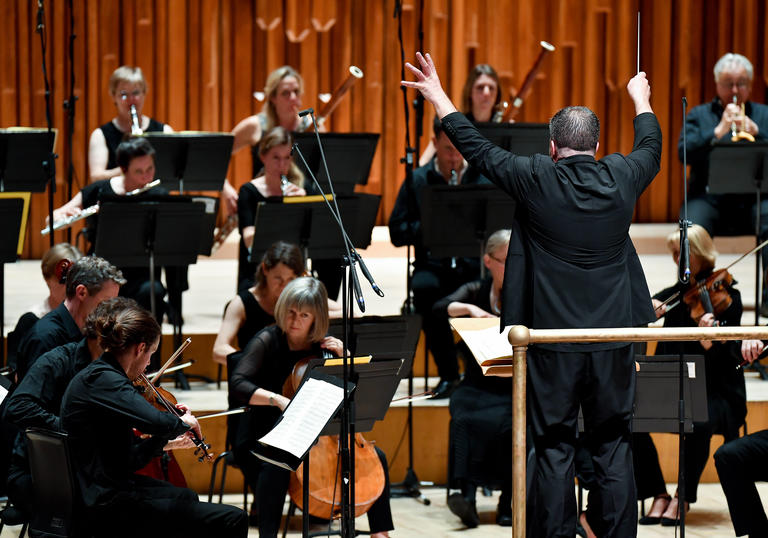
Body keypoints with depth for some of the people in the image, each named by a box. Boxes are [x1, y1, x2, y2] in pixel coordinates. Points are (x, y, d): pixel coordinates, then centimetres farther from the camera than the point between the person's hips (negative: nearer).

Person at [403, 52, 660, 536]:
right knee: (614, 449, 7)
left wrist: (440, 99, 16)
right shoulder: (621, 180, 0)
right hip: (613, 339, 2)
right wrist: (642, 101, 40)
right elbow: (651, 148, 22)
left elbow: (478, 150, 3)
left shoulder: (536, 180, -9)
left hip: (553, 340, -2)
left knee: (555, 451, 2)